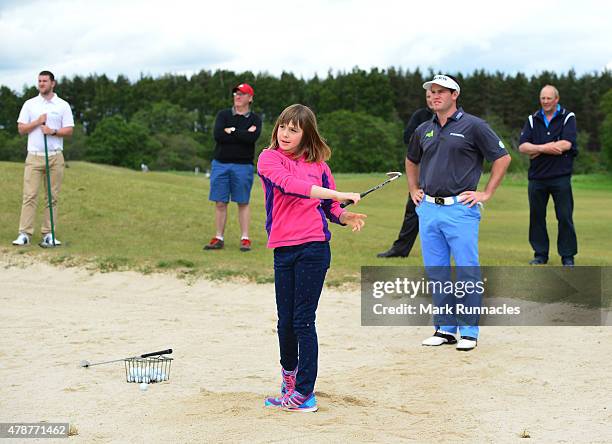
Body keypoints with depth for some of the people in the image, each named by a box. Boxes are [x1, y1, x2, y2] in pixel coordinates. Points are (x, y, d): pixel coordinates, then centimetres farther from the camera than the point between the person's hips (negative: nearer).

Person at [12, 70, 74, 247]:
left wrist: (52, 131, -14)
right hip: (34, 156, 0)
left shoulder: (63, 105, 6)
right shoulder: (29, 104, 9)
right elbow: (21, 129, 5)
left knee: (52, 197, 1)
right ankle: (24, 234, -9)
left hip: (55, 156, 0)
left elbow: (69, 130, 2)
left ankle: (48, 234, 6)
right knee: (29, 195, -7)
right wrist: (37, 122, -9)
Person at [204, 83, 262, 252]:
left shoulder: (254, 119, 5)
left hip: (243, 166, -2)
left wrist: (232, 131, -8)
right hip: (220, 164, 2)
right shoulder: (223, 115, 9)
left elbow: (252, 138, -15)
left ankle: (245, 239, 5)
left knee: (243, 203, 2)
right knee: (220, 203, 3)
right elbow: (218, 135, -10)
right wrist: (243, 134, -10)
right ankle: (219, 239, 9)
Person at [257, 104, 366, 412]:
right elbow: (289, 184, -17)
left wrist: (345, 216, -10)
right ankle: (289, 373, 35)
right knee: (285, 320, 8)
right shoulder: (269, 158, 2)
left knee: (303, 320, -2)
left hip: (313, 248, -1)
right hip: (283, 250, 1)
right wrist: (337, 195, -25)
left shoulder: (318, 164, 9)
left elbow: (331, 209, 13)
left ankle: (304, 394, 1)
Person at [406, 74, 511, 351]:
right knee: (435, 272, 8)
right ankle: (444, 328, 17)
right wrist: (413, 190, 21)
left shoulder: (473, 126, -3)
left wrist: (486, 193, -5)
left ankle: (469, 331, 3)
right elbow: (412, 161, 32)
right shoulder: (423, 130, 14)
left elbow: (502, 157, -2)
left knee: (467, 271, -4)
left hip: (460, 209, -5)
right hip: (428, 209, 6)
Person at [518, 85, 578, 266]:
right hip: (537, 177, 3)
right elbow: (522, 146, -1)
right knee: (537, 216, 6)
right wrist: (547, 148, -14)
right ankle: (540, 254, 16)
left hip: (560, 176, -3)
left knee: (565, 217, -2)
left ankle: (568, 256, 6)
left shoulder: (568, 117, 3)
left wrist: (538, 149, -8)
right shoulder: (533, 120, 11)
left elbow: (566, 144, -13)